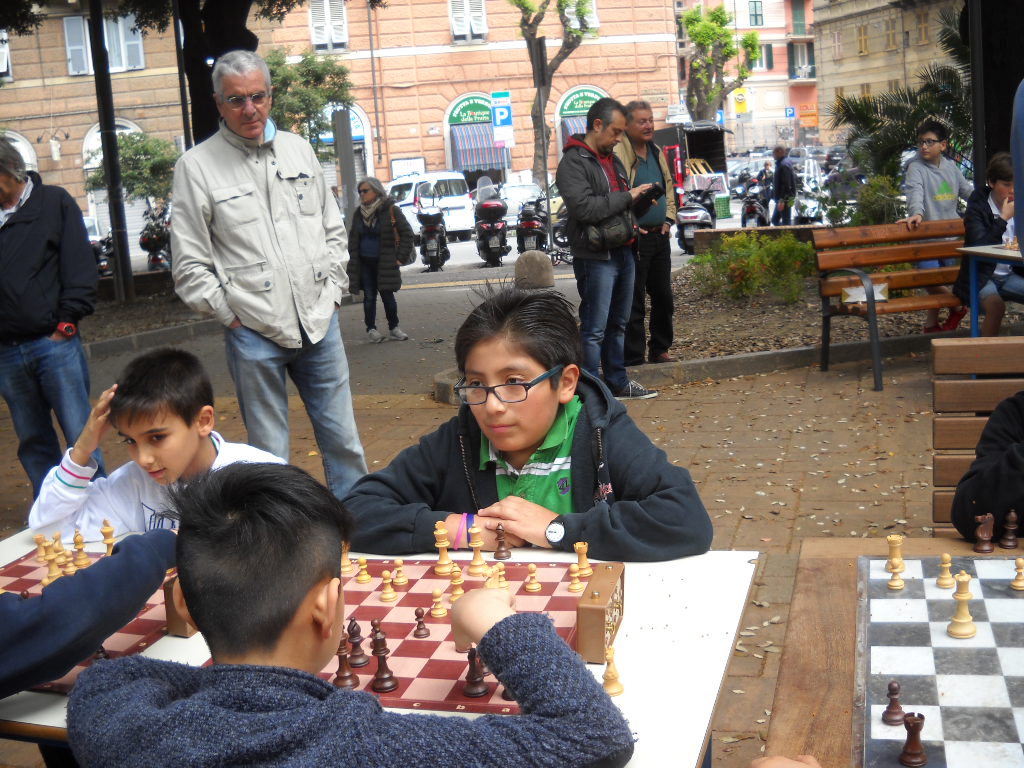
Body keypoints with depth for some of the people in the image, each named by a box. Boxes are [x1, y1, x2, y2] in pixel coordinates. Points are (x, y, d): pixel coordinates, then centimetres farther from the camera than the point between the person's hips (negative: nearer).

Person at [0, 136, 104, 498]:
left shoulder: (54, 203, 2)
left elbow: (80, 268, -2)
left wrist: (66, 323, -8)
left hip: (54, 343, -4)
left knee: (80, 438, 0)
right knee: (32, 443, 11)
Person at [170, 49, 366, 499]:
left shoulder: (298, 149, 11)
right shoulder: (197, 166, -2)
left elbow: (333, 229, 18)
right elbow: (189, 266, -3)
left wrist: (331, 291, 9)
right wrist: (230, 315, -6)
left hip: (319, 322, 4)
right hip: (254, 332, -4)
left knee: (343, 440, 11)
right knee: (270, 452, 5)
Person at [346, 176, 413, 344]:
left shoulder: (390, 210, -6)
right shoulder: (358, 213, 8)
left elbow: (407, 233, -4)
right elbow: (352, 237, 16)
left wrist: (399, 256, -7)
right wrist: (354, 258, 5)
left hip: (385, 263, -3)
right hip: (364, 263, 3)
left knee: (387, 296, 2)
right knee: (369, 297, 4)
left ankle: (393, 327, 17)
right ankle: (371, 329, 13)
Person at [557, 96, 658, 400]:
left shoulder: (612, 159, 19)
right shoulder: (573, 162, -11)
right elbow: (584, 207, -25)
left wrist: (632, 223, 11)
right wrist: (627, 197, -18)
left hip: (622, 252, 9)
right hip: (595, 257, -9)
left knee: (618, 324, 16)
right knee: (595, 330, -6)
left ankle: (618, 383, 27)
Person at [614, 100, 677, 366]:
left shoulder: (656, 153, 13)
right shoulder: (618, 154, -13)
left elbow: (668, 188, 24)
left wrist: (669, 219, 12)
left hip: (659, 235, 8)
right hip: (634, 239, -8)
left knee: (663, 296, 14)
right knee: (634, 302, -3)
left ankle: (659, 349, 28)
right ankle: (633, 359, 4)